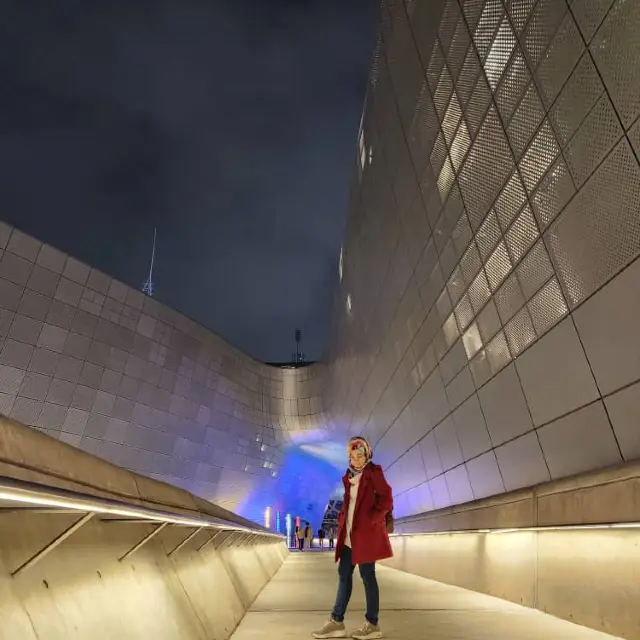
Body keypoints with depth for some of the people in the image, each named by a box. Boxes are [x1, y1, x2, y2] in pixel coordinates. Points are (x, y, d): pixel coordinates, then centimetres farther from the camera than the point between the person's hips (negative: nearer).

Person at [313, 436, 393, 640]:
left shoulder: (374, 472, -8)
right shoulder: (349, 476, 11)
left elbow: (386, 500, -13)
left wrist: (370, 520, -16)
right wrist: (341, 519, 6)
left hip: (366, 532, -7)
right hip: (349, 533, 7)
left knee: (367, 576, 2)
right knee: (344, 574, 10)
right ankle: (337, 622, 18)